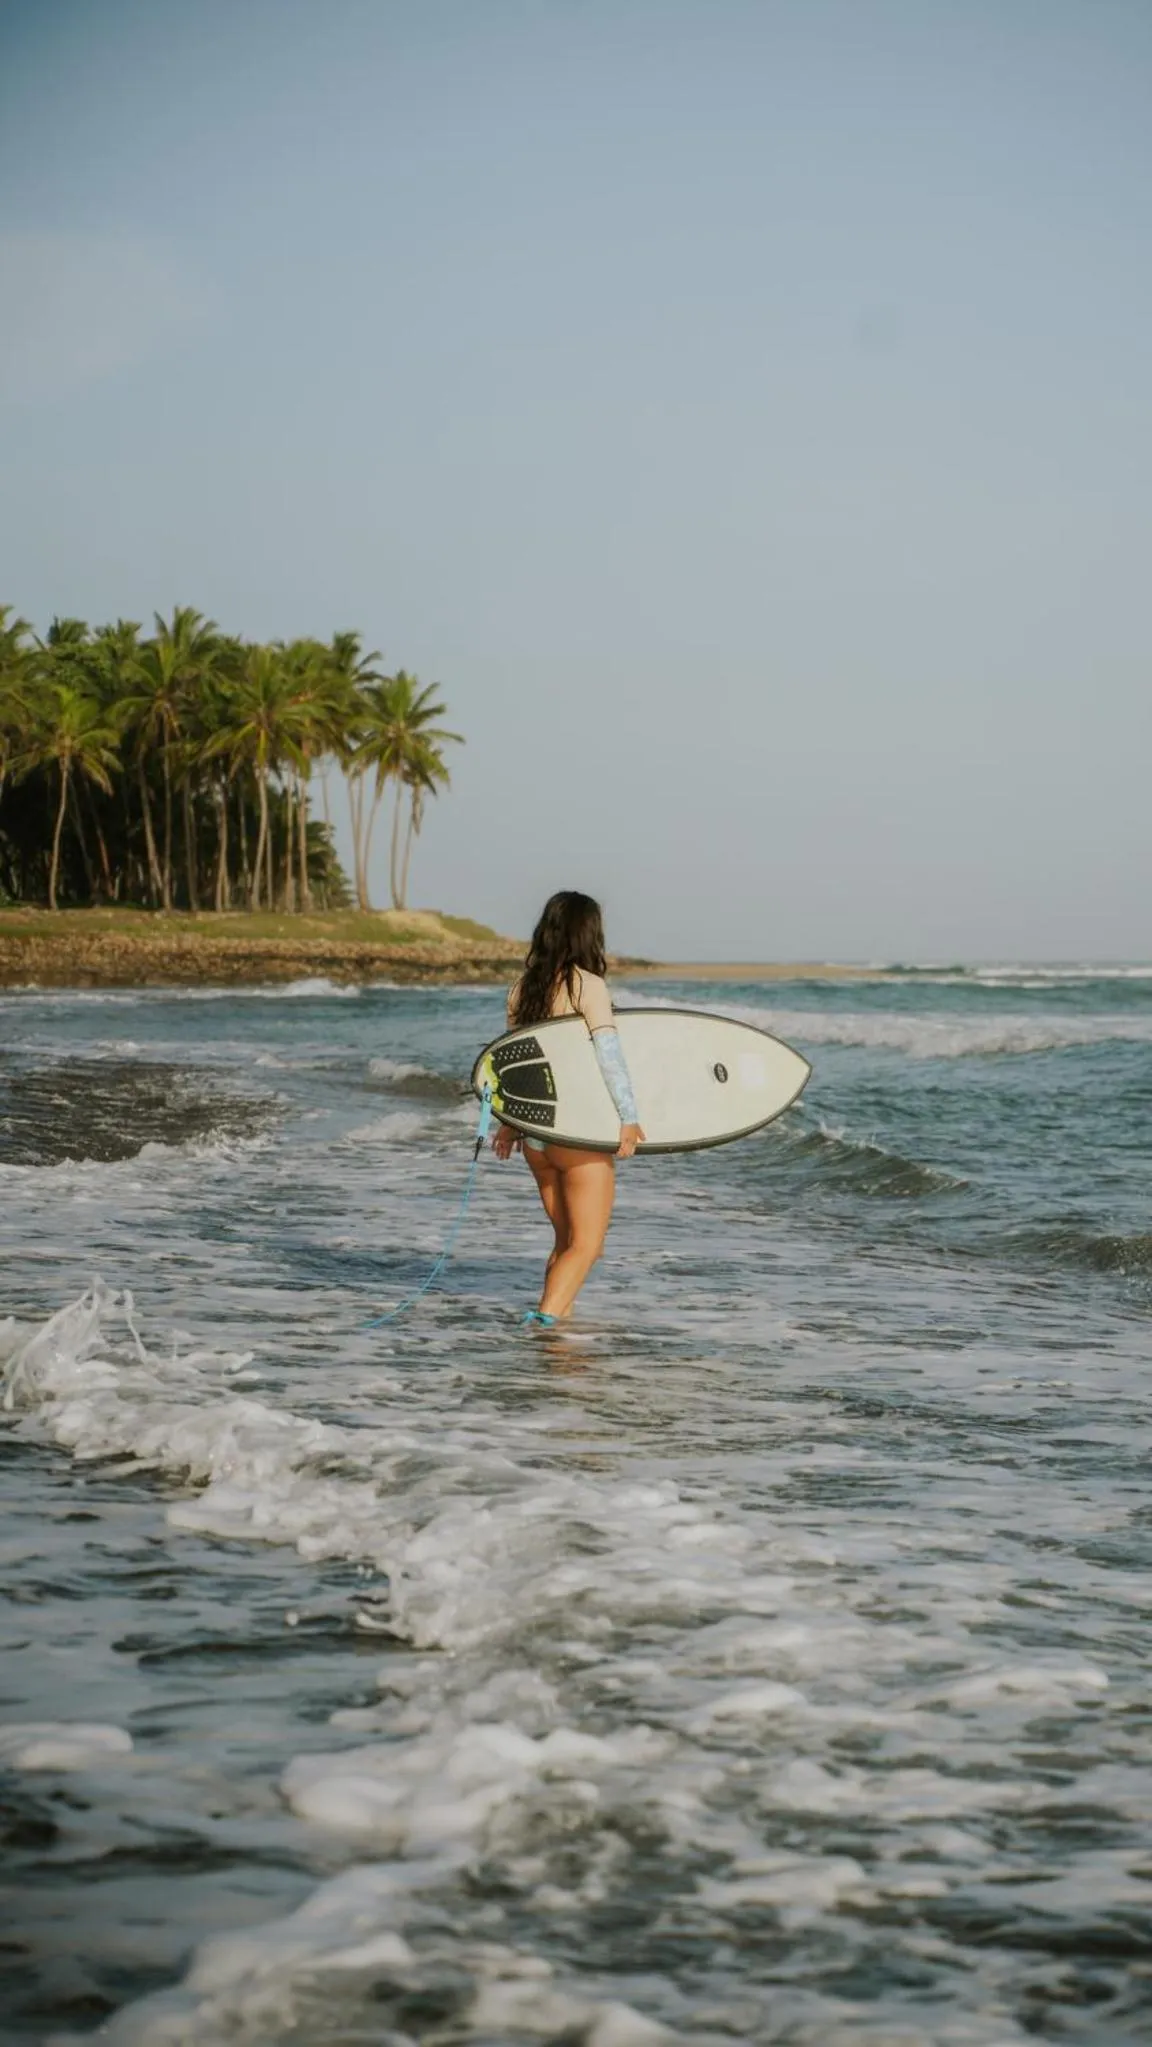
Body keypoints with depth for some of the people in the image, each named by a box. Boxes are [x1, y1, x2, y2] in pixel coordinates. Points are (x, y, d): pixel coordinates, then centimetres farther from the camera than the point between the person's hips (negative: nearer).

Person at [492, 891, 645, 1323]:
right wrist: (629, 1117, -20)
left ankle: (555, 1317, 16)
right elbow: (608, 1052, -19)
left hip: (534, 1131, 6)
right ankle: (546, 1316, -17)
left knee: (566, 1240, 19)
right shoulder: (588, 985, -11)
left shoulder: (522, 987, 7)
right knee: (586, 1246, -1)